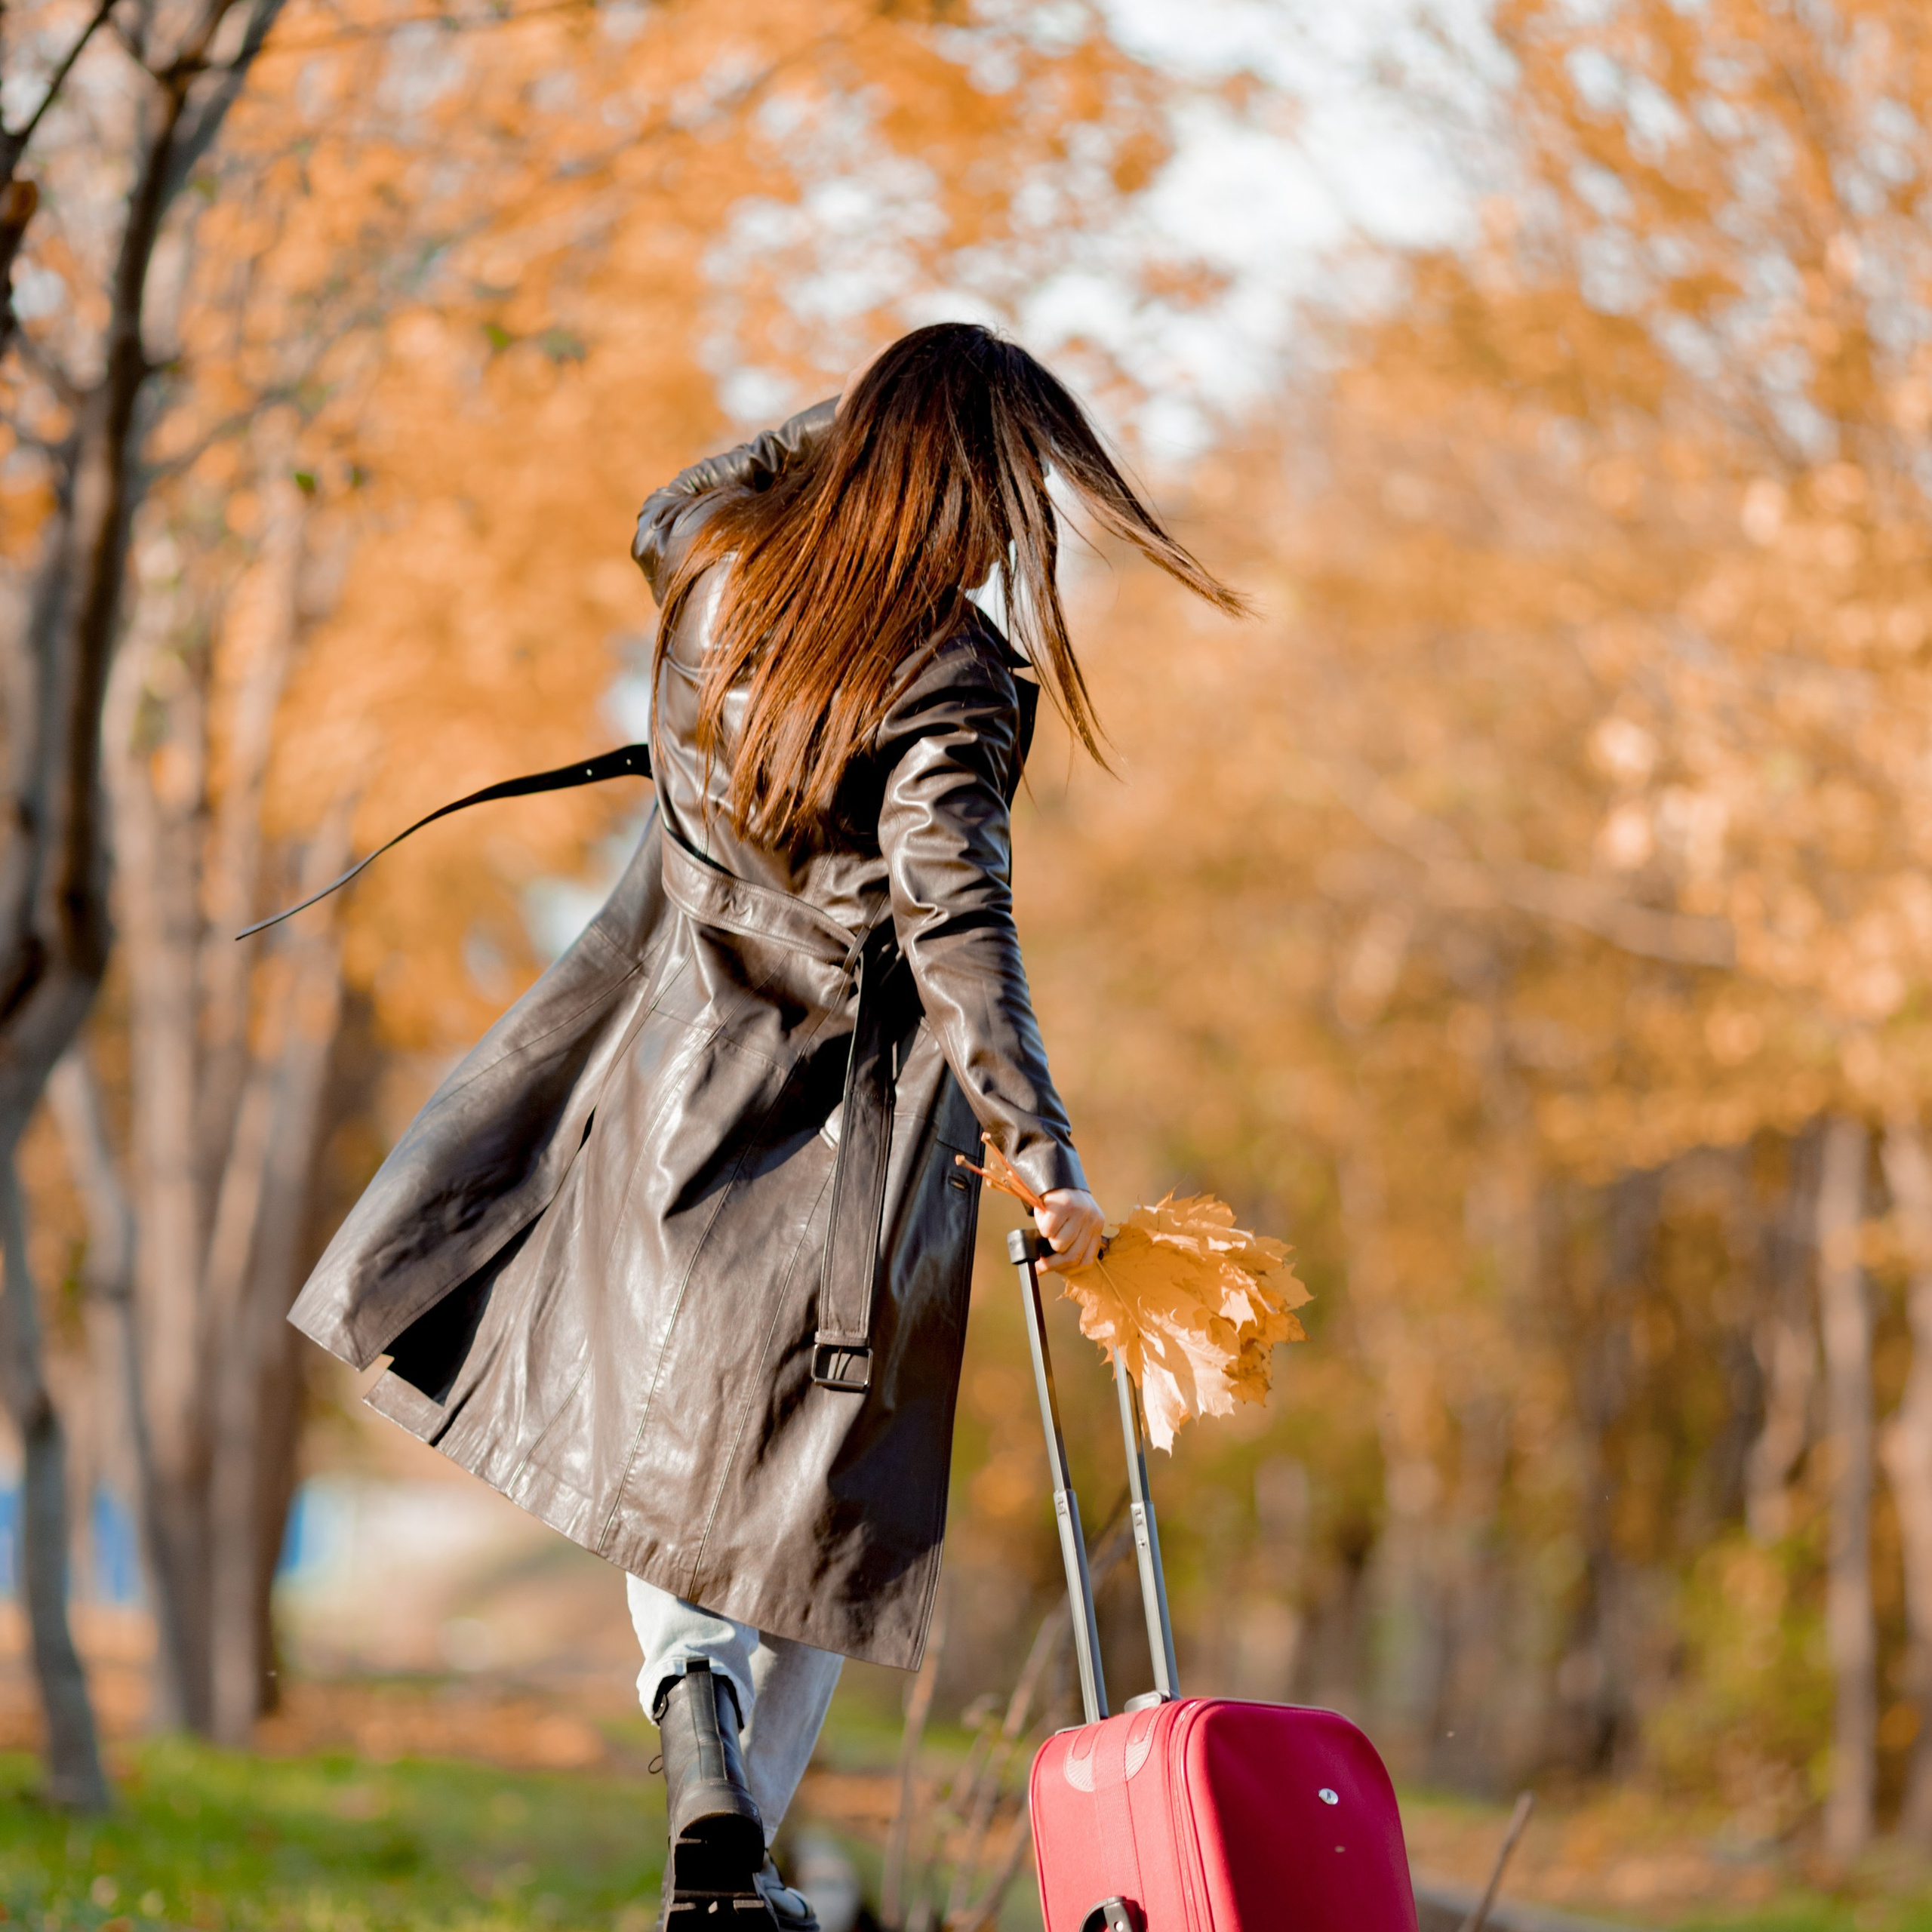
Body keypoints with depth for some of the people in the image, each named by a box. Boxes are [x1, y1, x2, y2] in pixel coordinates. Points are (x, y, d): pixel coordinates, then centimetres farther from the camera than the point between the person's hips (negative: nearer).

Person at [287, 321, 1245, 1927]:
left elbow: (667, 511, 27)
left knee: (670, 1437, 15)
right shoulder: (953, 678, -17)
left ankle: (696, 1718, -14)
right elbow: (956, 926, -24)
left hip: (668, 1082, 5)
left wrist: (839, 422, 26)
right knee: (806, 1493, 10)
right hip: (846, 1128, -5)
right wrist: (1044, 1155, -24)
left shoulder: (723, 571, 1)